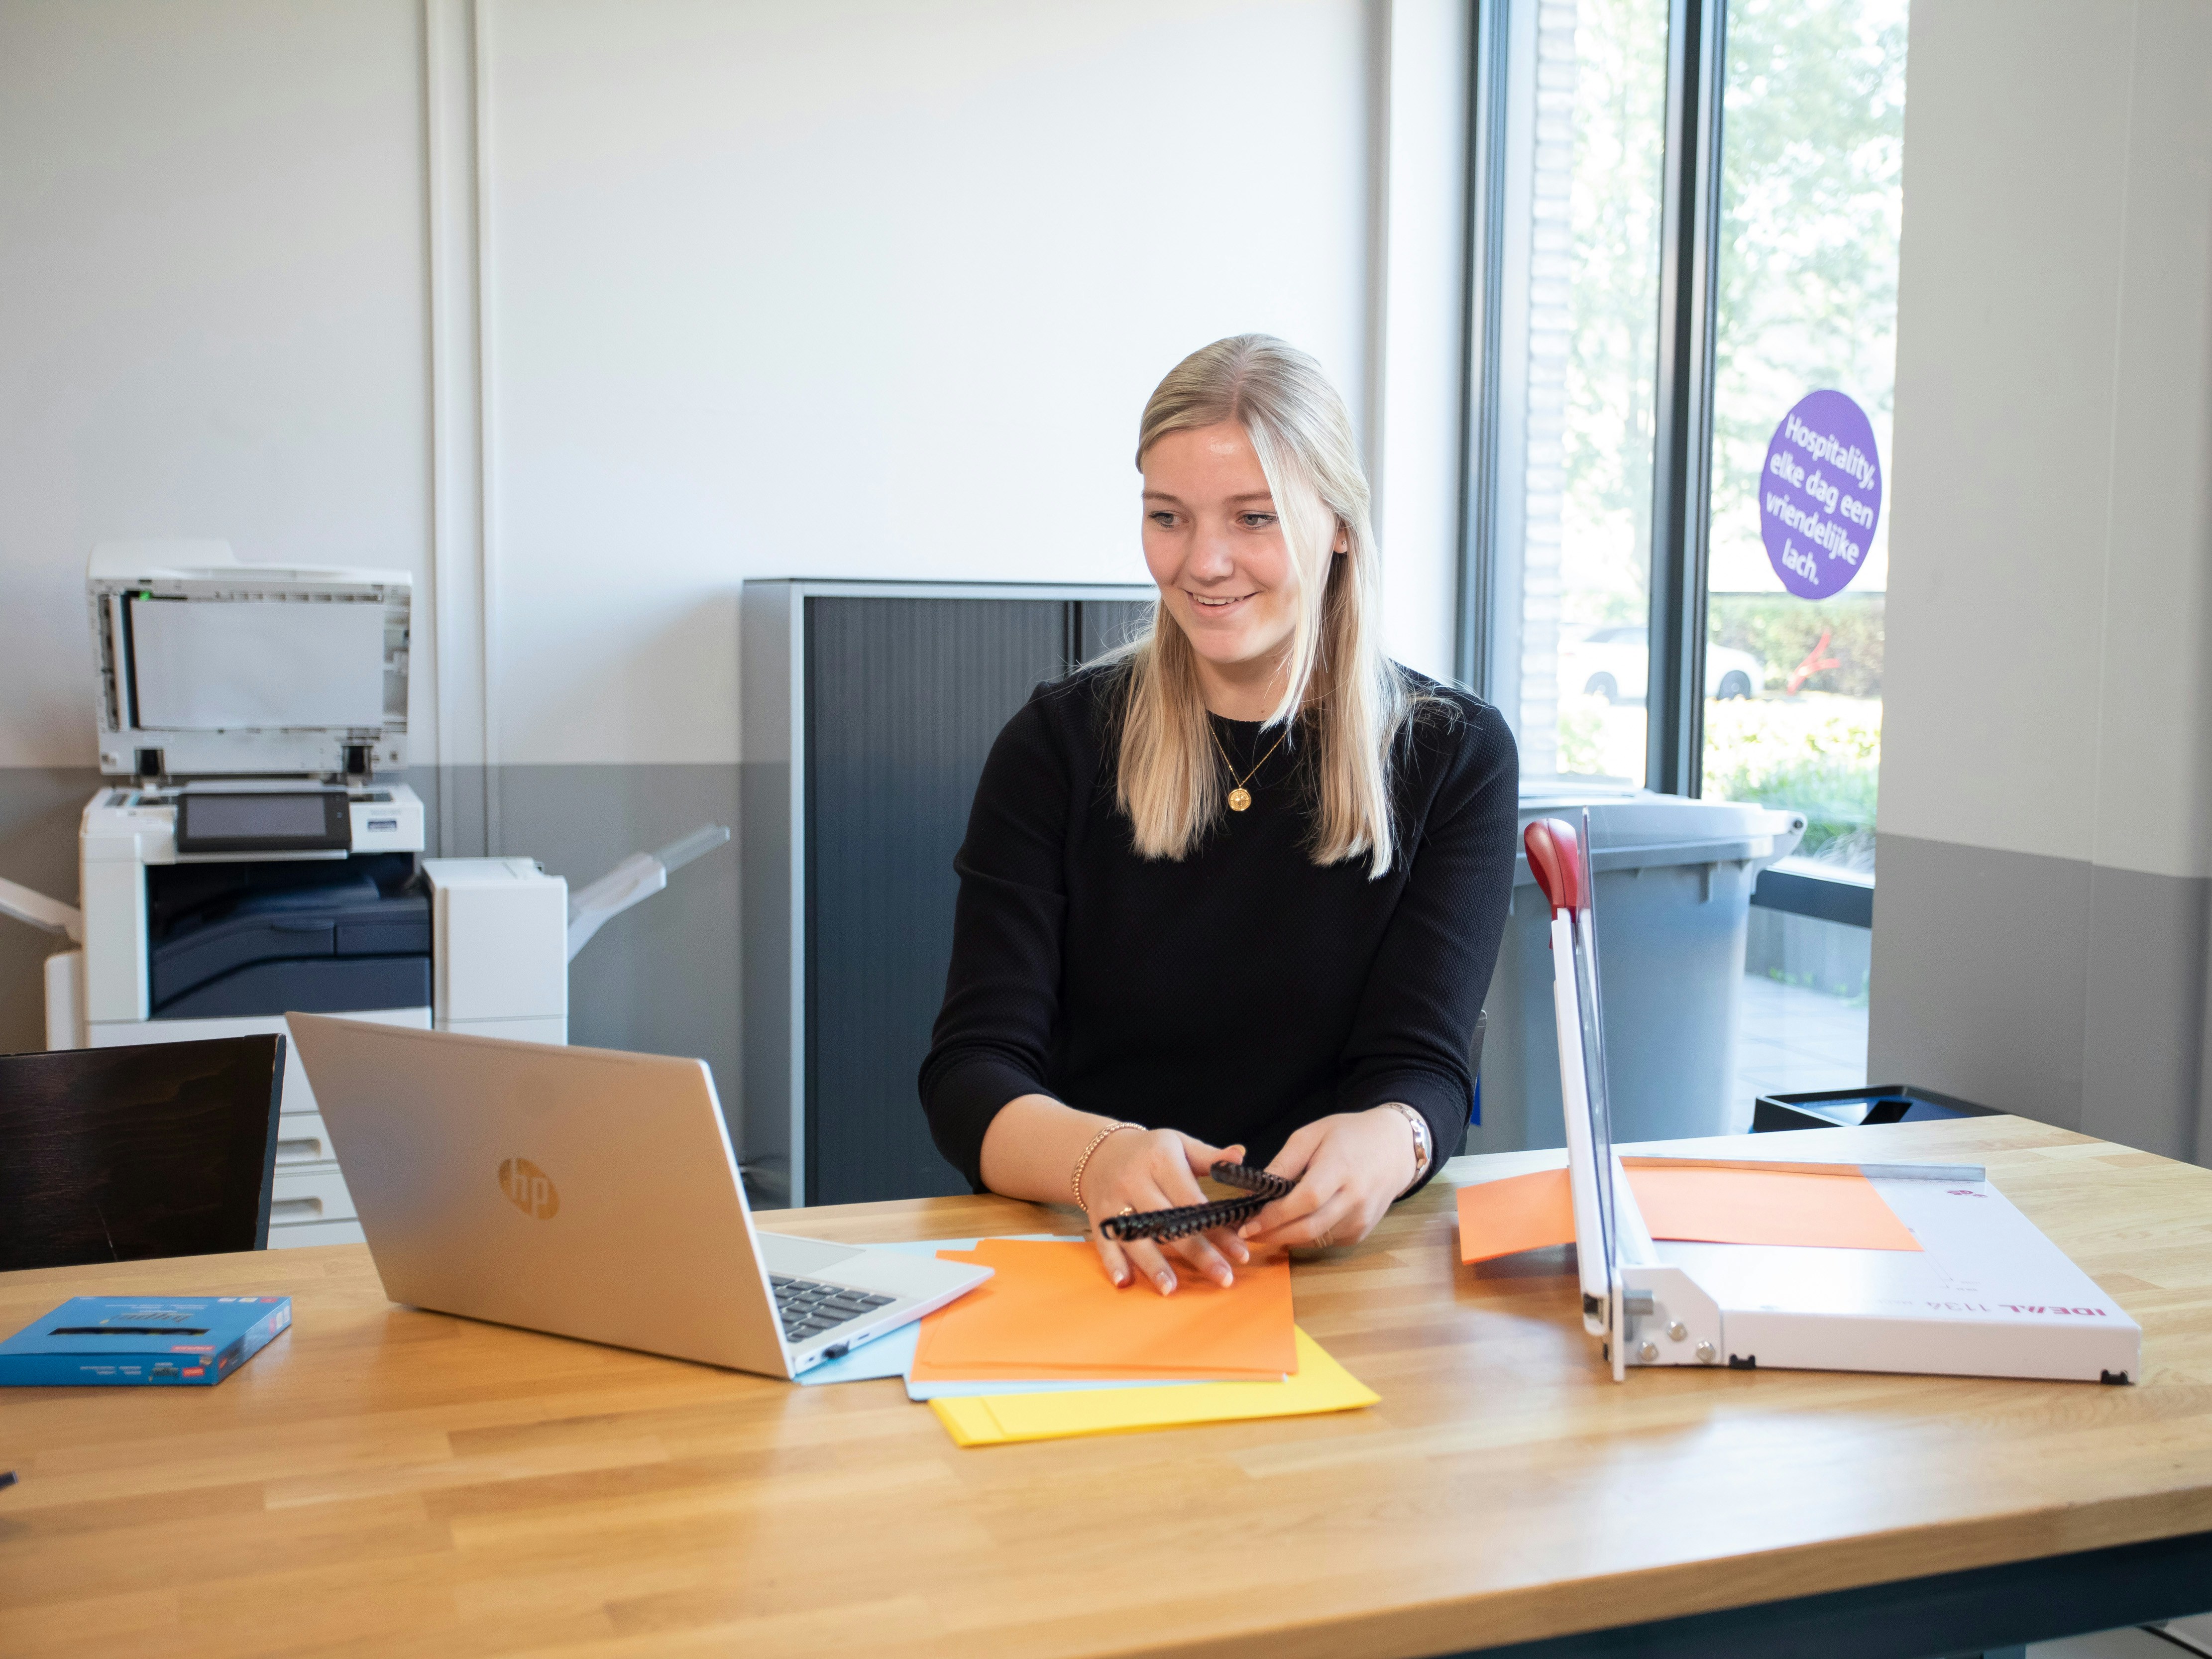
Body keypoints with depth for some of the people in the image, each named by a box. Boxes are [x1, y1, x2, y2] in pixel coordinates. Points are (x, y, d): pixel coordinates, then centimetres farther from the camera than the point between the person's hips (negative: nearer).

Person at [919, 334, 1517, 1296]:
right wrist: (1101, 1160, -30)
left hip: (1341, 1261, 1)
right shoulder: (1059, 743, 2)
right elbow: (972, 1071, -6)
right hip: (1077, 1268, 0)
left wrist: (1382, 1144, -32)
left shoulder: (1454, 756, 3)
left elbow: (1423, 1064, -6)